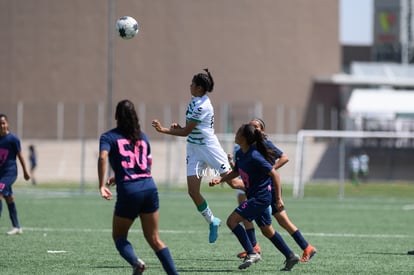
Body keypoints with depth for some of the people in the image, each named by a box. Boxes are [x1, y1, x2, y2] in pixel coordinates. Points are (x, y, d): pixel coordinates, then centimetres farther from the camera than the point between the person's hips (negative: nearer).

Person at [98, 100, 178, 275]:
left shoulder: (108, 137, 4)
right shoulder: (142, 137, 19)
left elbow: (103, 157, -15)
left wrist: (102, 185, -15)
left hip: (128, 192, -4)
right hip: (149, 187, 4)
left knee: (119, 236, 13)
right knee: (154, 239, 11)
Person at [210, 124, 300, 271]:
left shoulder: (254, 157, -23)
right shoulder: (240, 153, 4)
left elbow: (273, 173, -19)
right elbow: (236, 171, 21)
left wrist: (278, 198, -17)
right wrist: (220, 179, 5)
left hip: (261, 196, -10)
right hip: (255, 196, 10)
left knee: (232, 220, -13)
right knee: (267, 230, 17)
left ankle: (251, 253, -10)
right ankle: (290, 256, 24)